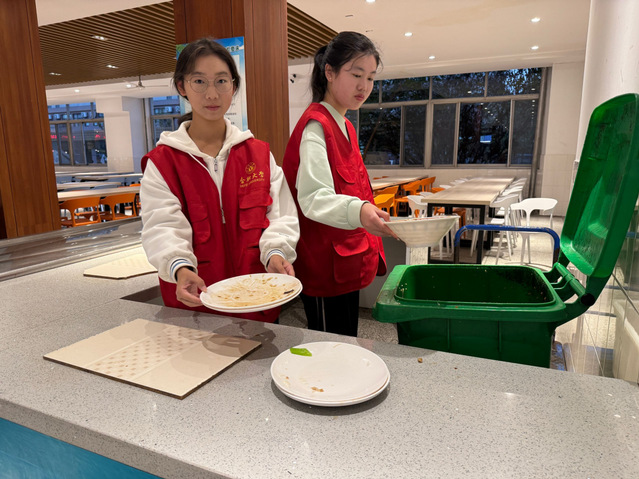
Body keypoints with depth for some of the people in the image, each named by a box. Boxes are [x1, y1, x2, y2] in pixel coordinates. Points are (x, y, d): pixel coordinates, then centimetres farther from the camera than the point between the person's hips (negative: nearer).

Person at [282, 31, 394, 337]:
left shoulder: (344, 127, 16)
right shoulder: (316, 126, -14)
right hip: (325, 267, -9)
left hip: (346, 263, 10)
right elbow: (314, 197, -29)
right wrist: (357, 211, -46)